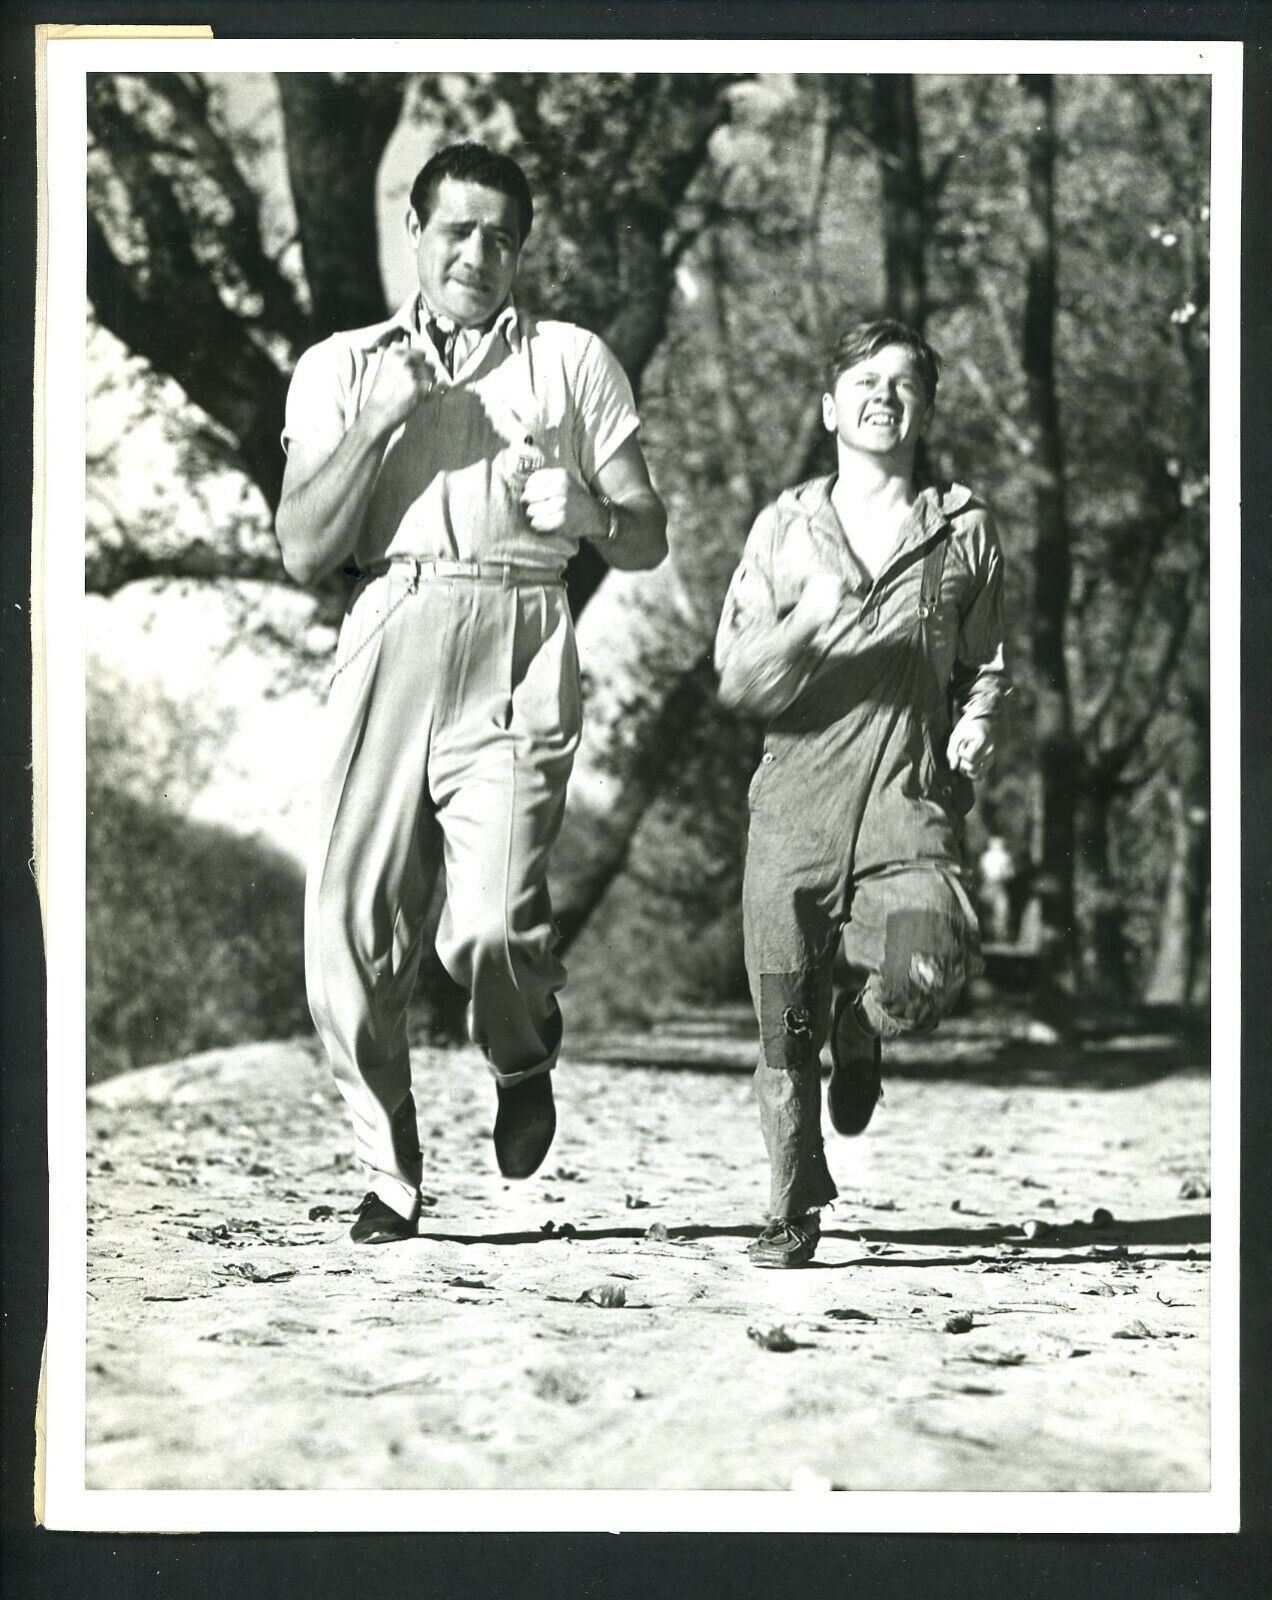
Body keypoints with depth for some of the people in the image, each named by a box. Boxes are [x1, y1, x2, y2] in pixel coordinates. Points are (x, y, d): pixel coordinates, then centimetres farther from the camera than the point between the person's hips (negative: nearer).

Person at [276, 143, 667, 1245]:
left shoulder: (573, 362, 16)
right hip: (385, 644, 2)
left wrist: (591, 513, -9)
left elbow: (651, 541, 14)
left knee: (492, 925, -18)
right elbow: (303, 553, 7)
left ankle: (525, 1060, 17)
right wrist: (376, 424, -4)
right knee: (351, 929, -6)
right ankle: (390, 1175, 13)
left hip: (517, 651, -1)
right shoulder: (341, 367, 17)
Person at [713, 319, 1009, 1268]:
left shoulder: (964, 529, 11)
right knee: (786, 1026, -1)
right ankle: (796, 1212, 17)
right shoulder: (784, 529, 10)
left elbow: (986, 664, 22)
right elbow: (736, 681, 4)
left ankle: (862, 1029, 13)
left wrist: (978, 724, 2)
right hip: (796, 803, 1)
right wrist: (803, 630, -15)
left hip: (911, 801, 0)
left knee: (929, 969, -24)